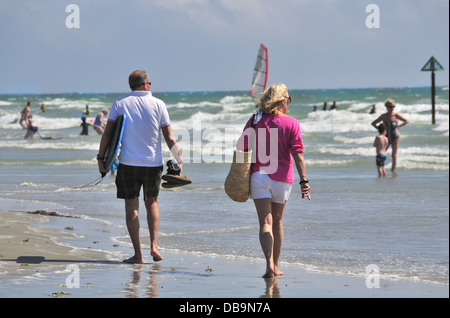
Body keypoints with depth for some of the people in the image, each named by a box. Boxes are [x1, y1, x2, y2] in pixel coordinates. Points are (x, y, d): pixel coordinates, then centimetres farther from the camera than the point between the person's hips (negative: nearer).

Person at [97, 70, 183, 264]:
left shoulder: (120, 104, 0)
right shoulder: (158, 104, 0)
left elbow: (107, 133, -3)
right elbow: (169, 136, 0)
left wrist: (101, 158, 4)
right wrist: (178, 160, 9)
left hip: (128, 163, -1)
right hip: (153, 163, 1)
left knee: (131, 207, 3)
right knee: (152, 203, 20)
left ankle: (138, 254, -1)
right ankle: (154, 245, 8)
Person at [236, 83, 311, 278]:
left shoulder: (255, 122, 2)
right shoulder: (291, 124, -3)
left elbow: (240, 148, 1)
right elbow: (297, 154, -10)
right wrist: (304, 180, -10)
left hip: (259, 175, 0)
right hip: (282, 178, 0)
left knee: (265, 222, -5)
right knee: (277, 221, 17)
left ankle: (269, 263, -25)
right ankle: (275, 266, 24)